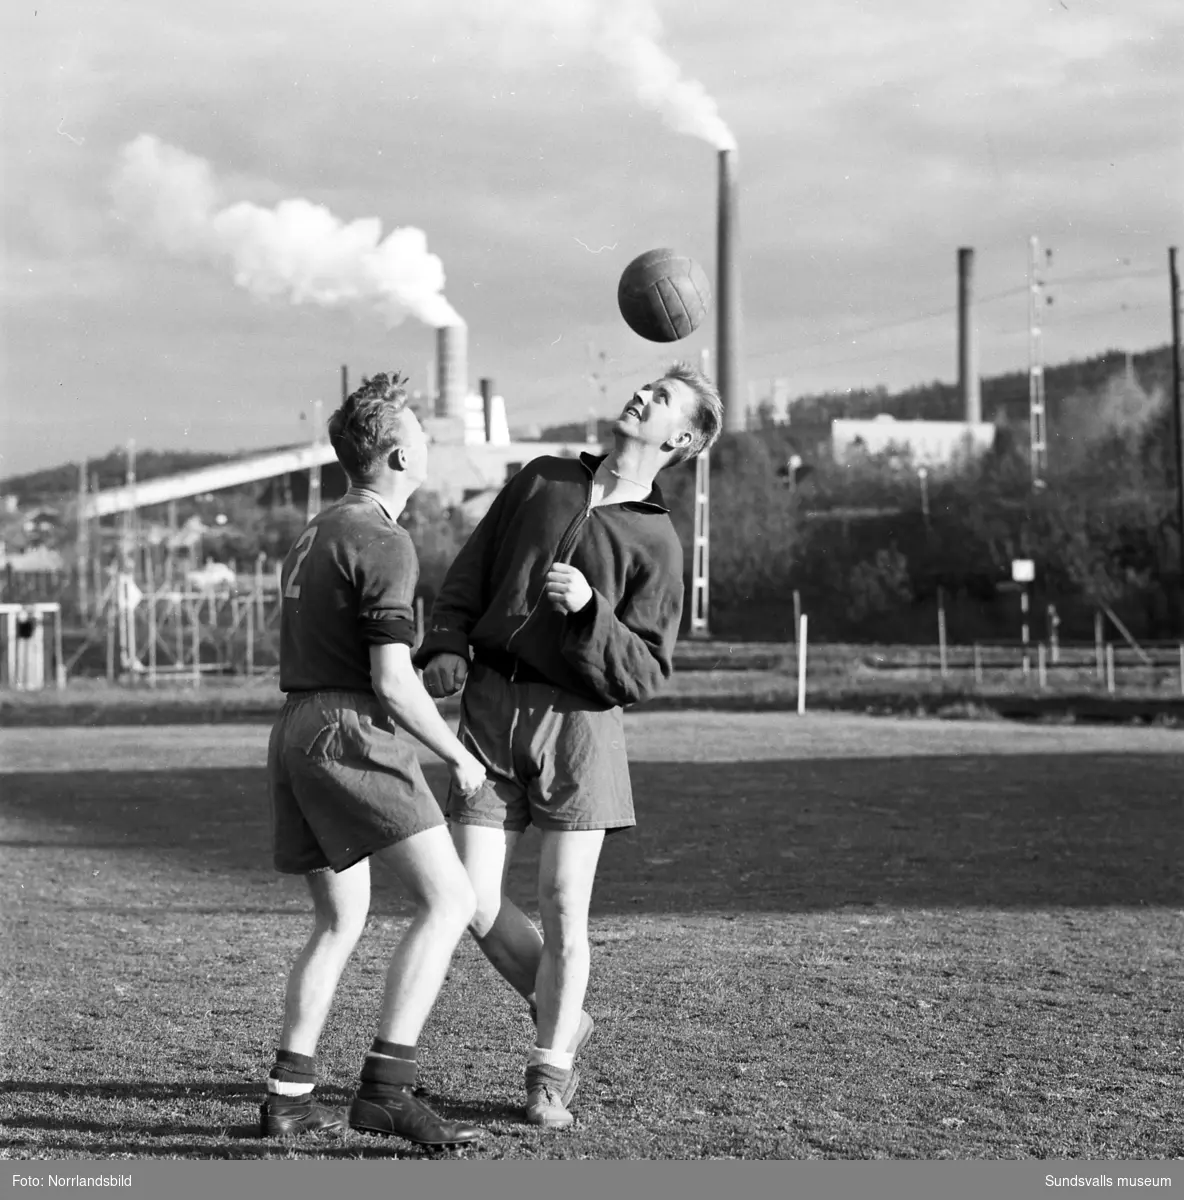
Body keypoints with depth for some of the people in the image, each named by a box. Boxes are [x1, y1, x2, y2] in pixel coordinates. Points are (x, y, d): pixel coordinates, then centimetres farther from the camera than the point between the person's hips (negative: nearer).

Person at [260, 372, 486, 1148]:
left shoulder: (318, 533, 19)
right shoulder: (384, 545, -11)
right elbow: (392, 682, -16)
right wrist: (459, 756, -4)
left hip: (295, 732, 10)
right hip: (352, 734, -10)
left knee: (340, 923, 17)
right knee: (449, 900, -12)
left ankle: (288, 1097, 13)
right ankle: (386, 1089, -20)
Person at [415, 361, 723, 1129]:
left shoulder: (656, 543, 1)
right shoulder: (541, 481, 12)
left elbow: (645, 675, -5)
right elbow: (469, 575, 15)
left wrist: (588, 611, -21)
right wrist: (448, 648, -2)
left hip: (580, 721, -3)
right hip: (490, 712, 3)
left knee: (564, 909, -3)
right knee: (475, 903, -2)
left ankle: (549, 1075, 15)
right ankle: (564, 1018, 23)